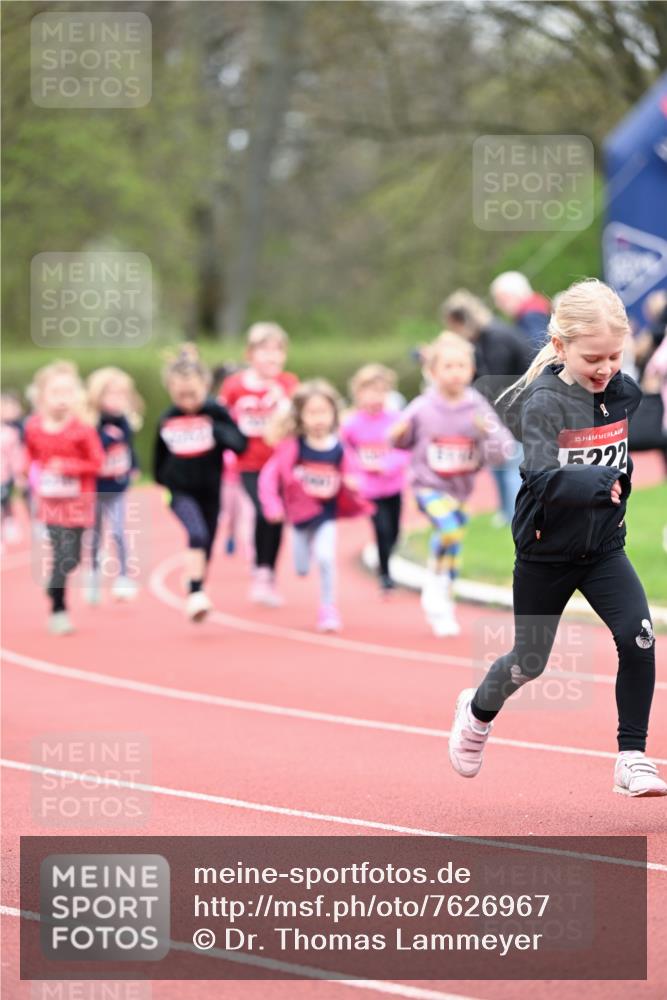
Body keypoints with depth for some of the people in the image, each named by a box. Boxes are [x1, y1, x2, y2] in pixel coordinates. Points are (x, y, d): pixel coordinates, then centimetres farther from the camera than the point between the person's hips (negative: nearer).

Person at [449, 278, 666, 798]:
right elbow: (543, 477, -39)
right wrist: (594, 483, -53)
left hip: (604, 546, 3)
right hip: (546, 553, -3)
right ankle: (479, 711, 45)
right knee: (530, 660, 12)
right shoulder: (544, 403, -22)